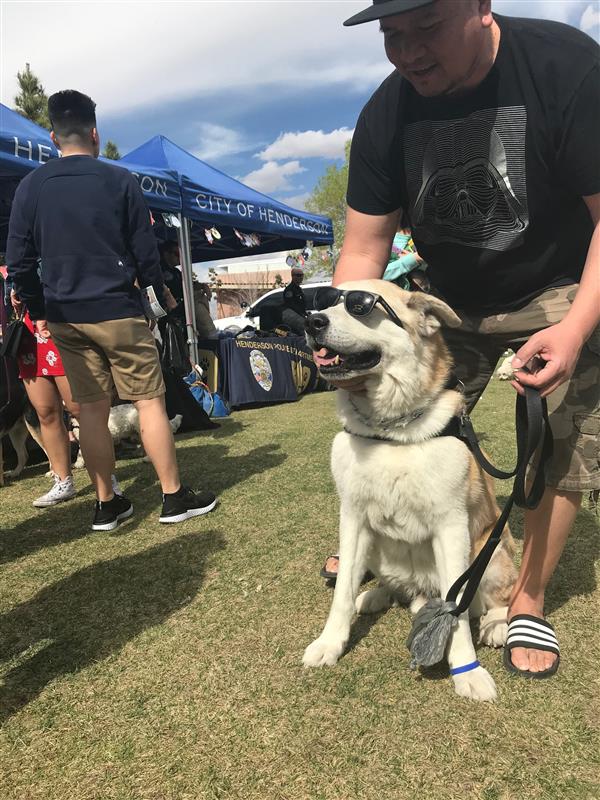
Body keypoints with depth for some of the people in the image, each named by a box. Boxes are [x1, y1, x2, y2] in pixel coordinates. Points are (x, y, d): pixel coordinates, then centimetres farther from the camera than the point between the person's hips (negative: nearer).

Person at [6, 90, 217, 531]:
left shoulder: (30, 186, 5)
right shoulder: (119, 180, -4)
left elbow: (19, 261, 4)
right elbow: (145, 250, -3)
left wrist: (39, 311, 15)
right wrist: (159, 293, 13)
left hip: (64, 316, 4)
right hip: (116, 311, -4)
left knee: (91, 408, 9)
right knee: (150, 400, 2)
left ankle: (106, 504, 16)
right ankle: (175, 497, 8)